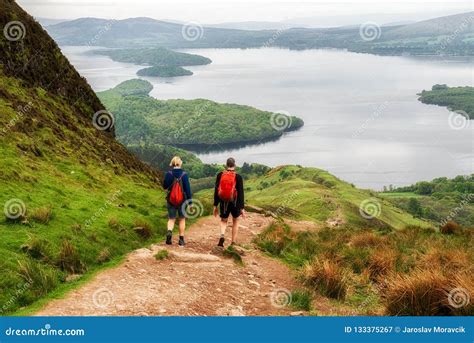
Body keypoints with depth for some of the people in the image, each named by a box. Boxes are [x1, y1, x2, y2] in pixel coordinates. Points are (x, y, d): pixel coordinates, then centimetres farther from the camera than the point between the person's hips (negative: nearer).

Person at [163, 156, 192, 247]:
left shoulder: (169, 174, -7)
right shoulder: (184, 174, -10)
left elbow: (164, 186, 2)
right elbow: (187, 188, -8)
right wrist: (190, 201, -3)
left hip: (171, 200, 1)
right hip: (182, 200, -1)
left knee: (171, 219, 12)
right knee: (182, 219, 13)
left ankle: (169, 232, -17)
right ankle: (181, 240, 14)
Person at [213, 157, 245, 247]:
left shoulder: (220, 175, -3)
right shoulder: (238, 177, -10)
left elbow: (216, 191, -1)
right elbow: (241, 193, -10)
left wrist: (215, 206, 6)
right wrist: (242, 208, -5)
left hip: (223, 203, 1)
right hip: (235, 203, -1)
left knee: (223, 221, 19)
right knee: (235, 221, 20)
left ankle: (222, 236, -10)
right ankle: (233, 243, 20)